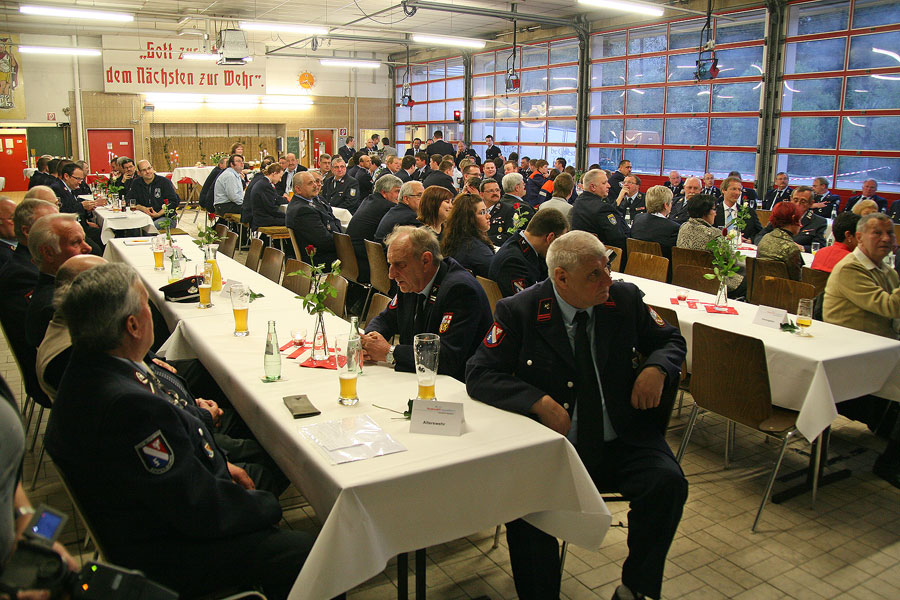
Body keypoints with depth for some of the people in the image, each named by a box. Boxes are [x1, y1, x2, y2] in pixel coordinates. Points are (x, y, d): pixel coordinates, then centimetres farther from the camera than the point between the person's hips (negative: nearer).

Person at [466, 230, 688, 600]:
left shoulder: (626, 299, 2)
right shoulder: (518, 312, -7)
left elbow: (671, 340, 17)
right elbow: (479, 375, -9)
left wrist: (656, 368, -7)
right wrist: (540, 402, -22)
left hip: (621, 443, 3)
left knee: (668, 482, -23)